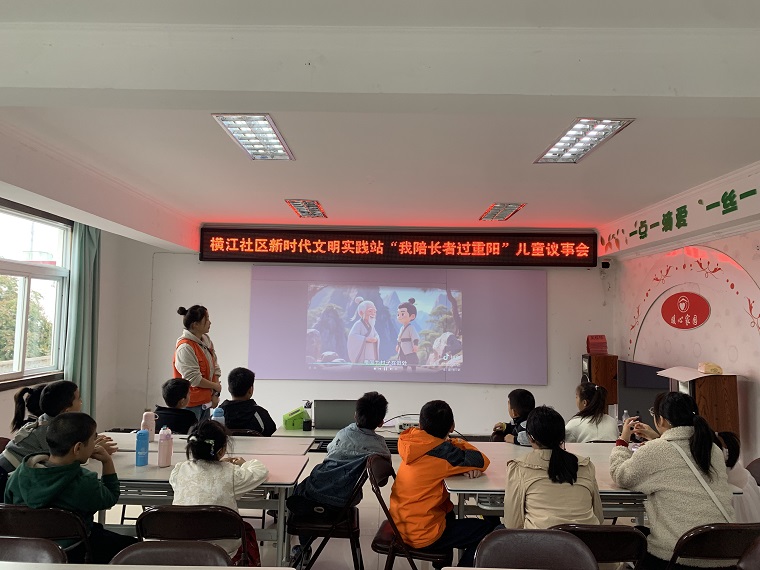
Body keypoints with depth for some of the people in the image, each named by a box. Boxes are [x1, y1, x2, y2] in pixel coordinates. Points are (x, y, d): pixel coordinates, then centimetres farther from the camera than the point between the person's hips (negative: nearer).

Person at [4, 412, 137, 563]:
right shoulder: (85, 485, -33)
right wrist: (108, 461, -12)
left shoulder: (19, 474, -18)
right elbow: (111, 498, -11)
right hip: (73, 554, -6)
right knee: (132, 545, 13)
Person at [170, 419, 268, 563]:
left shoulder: (180, 470, -9)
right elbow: (261, 471, 0)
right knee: (247, 529, 30)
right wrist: (245, 464, 20)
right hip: (222, 551, -3)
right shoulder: (232, 474, -17)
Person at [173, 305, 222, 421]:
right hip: (191, 404, -8)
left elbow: (215, 368, 9)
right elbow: (194, 379, -22)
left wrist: (215, 394, 0)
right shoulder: (185, 347, -20)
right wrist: (216, 386, -9)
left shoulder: (206, 340, 5)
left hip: (205, 401, 8)